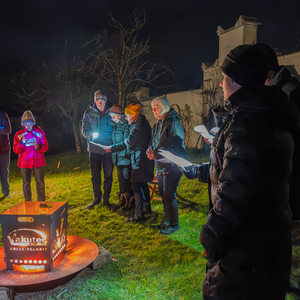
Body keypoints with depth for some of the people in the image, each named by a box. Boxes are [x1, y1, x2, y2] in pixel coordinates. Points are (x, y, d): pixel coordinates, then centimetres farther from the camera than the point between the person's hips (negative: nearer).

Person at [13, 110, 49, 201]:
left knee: (40, 182, 3)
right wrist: (22, 143, -20)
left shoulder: (39, 132, 2)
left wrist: (39, 147, -19)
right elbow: (15, 150, -1)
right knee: (26, 183, 6)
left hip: (38, 162, 0)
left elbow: (46, 146, 2)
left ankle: (42, 202, 16)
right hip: (25, 163, 1)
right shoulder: (19, 134, 2)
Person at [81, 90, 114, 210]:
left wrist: (113, 145, -10)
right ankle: (97, 197, 27)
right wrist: (91, 135, -19)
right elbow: (84, 130, 3)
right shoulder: (89, 113, 4)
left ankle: (106, 199, 21)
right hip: (94, 149, 1)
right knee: (95, 175, 9)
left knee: (108, 175, 6)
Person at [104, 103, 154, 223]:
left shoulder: (140, 124, -16)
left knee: (135, 186, -7)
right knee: (142, 184, 19)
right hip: (141, 159, 10)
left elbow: (130, 141, -23)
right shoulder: (139, 123, 17)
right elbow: (126, 144, 21)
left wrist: (126, 141, 1)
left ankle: (138, 215, 0)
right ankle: (147, 208, 33)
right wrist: (111, 148, 21)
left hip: (140, 160, -10)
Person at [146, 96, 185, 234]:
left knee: (169, 195, -4)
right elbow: (154, 144, 20)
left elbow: (175, 148, -21)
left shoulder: (173, 123, -14)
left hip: (171, 166, -8)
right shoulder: (157, 125, 13)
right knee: (163, 193, 15)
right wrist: (150, 150, -3)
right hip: (160, 166, 9)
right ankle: (168, 220, 30)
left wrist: (156, 154, -19)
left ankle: (174, 224, 11)